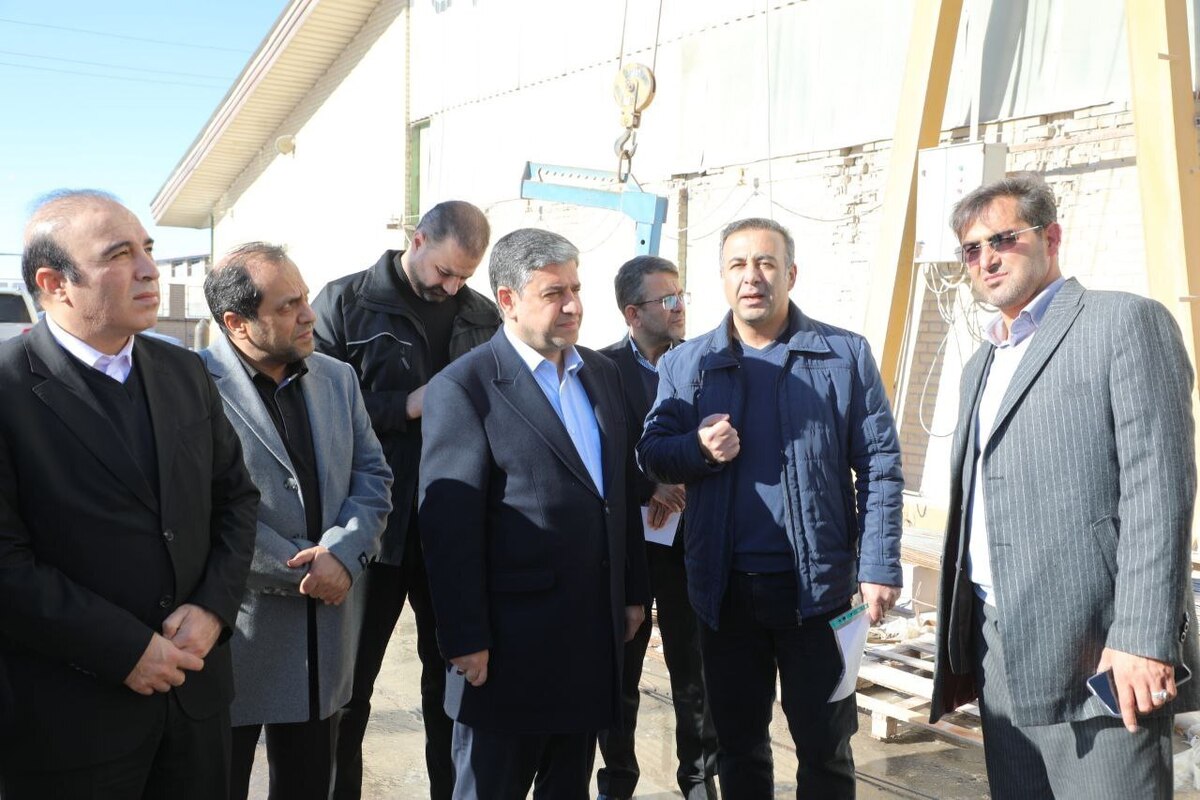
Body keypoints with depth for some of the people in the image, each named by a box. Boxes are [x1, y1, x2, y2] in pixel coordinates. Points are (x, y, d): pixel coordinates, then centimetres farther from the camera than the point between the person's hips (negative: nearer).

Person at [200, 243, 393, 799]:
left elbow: (372, 476, 6)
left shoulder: (338, 379, 9)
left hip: (325, 631, 6)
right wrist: (303, 571, -14)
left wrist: (342, 552, -12)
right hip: (236, 631, -5)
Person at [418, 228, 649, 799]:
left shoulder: (602, 374, 9)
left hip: (596, 631, 6)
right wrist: (466, 641, -15)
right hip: (512, 641, -6)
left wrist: (633, 592, 14)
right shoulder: (463, 387, -12)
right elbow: (450, 526, -15)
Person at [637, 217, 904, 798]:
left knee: (825, 744, 11)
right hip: (725, 589, 2)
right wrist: (698, 449, -17)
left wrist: (880, 566, -8)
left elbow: (878, 465, -1)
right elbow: (652, 455, 5)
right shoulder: (684, 364, 4)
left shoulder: (846, 354, -1)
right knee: (738, 744, 16)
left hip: (818, 585, -1)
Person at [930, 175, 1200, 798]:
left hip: (1095, 653, -7)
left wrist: (1142, 639, -20)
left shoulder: (1125, 321, -3)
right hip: (997, 652, 7)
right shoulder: (980, 366, 20)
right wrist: (957, 642, 16)